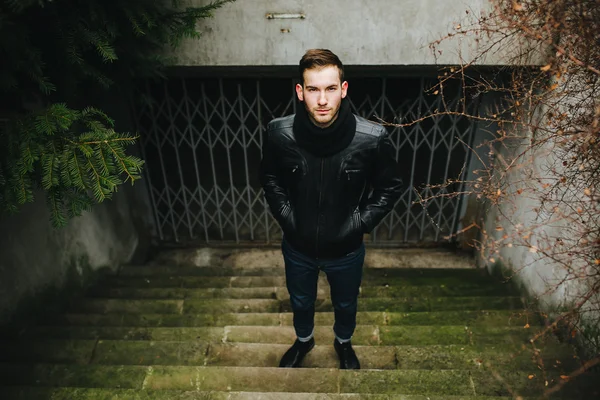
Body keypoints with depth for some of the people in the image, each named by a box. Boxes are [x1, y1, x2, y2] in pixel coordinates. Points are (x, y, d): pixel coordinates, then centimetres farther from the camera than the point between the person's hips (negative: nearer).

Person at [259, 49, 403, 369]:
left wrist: (360, 223, -12)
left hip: (346, 250, 0)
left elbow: (390, 187, -7)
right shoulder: (279, 133, -21)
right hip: (298, 247, 1)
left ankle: (343, 342, 62)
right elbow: (269, 178, 0)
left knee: (346, 305, 27)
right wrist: (286, 217, -8)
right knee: (300, 302, 28)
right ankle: (303, 340, 62)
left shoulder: (373, 138, -25)